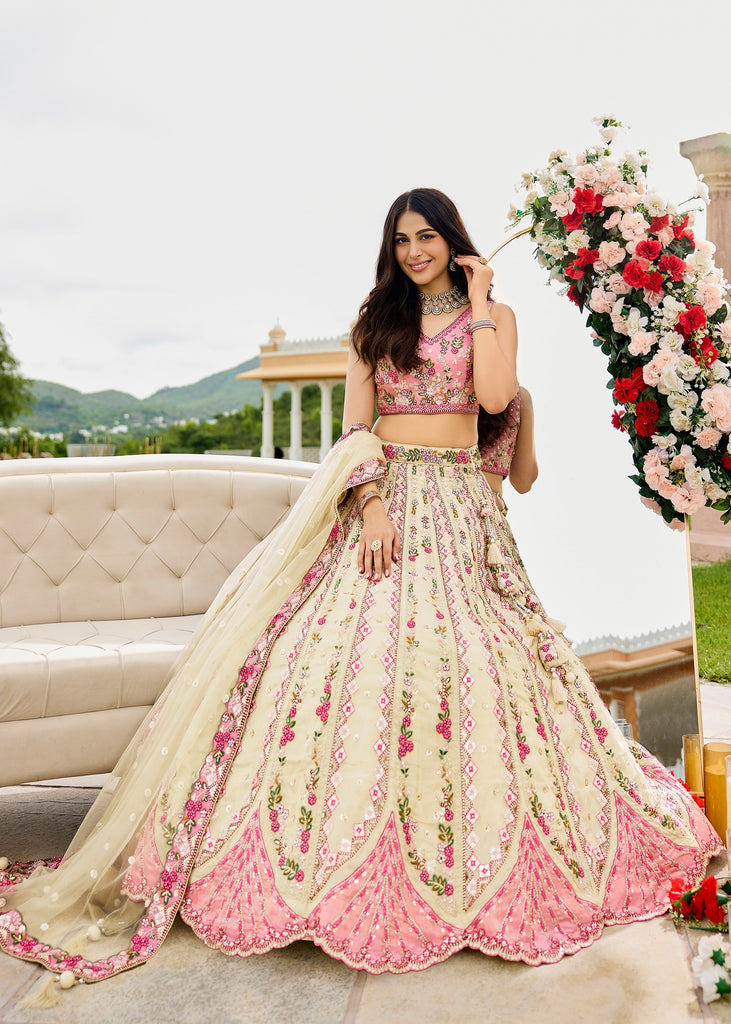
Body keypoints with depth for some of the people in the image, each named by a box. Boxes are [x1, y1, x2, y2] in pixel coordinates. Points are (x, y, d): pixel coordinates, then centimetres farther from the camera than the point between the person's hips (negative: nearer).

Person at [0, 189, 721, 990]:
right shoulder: (375, 317, 15)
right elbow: (355, 423, 5)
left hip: (455, 503, -1)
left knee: (455, 651, -8)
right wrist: (373, 502, -10)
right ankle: (342, 860, 0)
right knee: (356, 646, -10)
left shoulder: (493, 314, 10)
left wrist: (479, 302, -3)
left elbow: (496, 396, -11)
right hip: (382, 495, 1)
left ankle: (459, 858, 8)